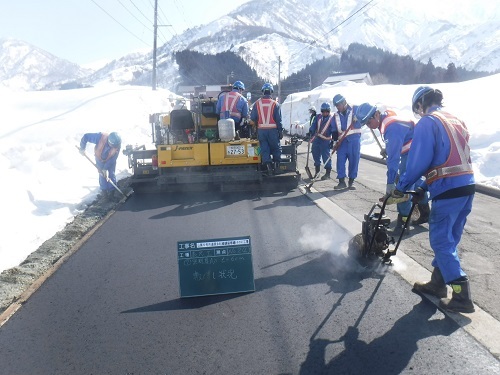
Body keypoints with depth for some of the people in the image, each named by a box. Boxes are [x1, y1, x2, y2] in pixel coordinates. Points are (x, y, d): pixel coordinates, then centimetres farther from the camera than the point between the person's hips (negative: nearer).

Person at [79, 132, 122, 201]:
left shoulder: (118, 145, -33)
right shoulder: (100, 137, -39)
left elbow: (113, 159, -24)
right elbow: (86, 136, -28)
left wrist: (106, 168, -24)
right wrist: (82, 148, -20)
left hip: (110, 160, 1)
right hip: (100, 158, -1)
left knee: (111, 175, 3)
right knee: (102, 174, 1)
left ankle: (112, 191, 17)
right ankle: (105, 192, 16)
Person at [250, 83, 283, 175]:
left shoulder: (257, 103, -1)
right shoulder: (275, 104, -5)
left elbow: (252, 118, 0)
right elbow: (279, 120, -4)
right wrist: (280, 131, 3)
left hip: (261, 130, 1)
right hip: (272, 130, -1)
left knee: (264, 149, 6)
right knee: (276, 148, 13)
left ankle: (268, 167, 1)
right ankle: (276, 166, 12)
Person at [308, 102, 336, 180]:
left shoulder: (332, 119, -5)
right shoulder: (318, 117, 6)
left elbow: (334, 131, -5)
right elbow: (313, 126, 9)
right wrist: (310, 133, -5)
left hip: (325, 141, -5)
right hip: (316, 139, 5)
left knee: (326, 156, -6)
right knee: (315, 154, 12)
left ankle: (328, 172, 2)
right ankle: (317, 170, 28)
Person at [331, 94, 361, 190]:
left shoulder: (355, 109, 1)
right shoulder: (336, 115, 13)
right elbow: (335, 130, 16)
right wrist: (334, 140, 8)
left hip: (354, 140, -3)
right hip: (342, 141, 3)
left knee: (354, 161, 1)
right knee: (340, 160, -3)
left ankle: (351, 181, 13)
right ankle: (341, 182, 3)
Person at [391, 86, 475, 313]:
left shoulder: (427, 123, -5)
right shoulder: (456, 121, 20)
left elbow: (419, 161, -14)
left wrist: (401, 187, -2)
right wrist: (425, 188, 22)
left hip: (448, 190, -9)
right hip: (467, 186, 9)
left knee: (441, 241, -1)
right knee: (448, 239, 16)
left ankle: (462, 297, -1)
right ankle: (437, 283, 28)